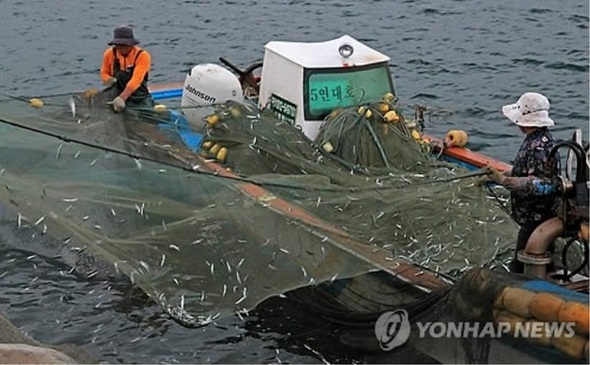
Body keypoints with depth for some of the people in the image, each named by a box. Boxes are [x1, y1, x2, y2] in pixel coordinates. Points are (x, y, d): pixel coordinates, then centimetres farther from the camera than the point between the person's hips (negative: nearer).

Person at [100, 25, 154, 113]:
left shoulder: (142, 56, -14)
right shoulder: (110, 54, -1)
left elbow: (136, 80, -26)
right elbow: (104, 73, 17)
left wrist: (122, 98, -39)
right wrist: (109, 80, -9)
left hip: (140, 101, -2)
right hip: (117, 98, 2)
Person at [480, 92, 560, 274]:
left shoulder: (540, 147, -25)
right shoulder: (535, 140, 9)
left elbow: (537, 185, -32)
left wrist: (502, 180, -34)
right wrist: (498, 175, 19)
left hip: (536, 220, -11)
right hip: (533, 217, 11)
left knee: (521, 270, -4)